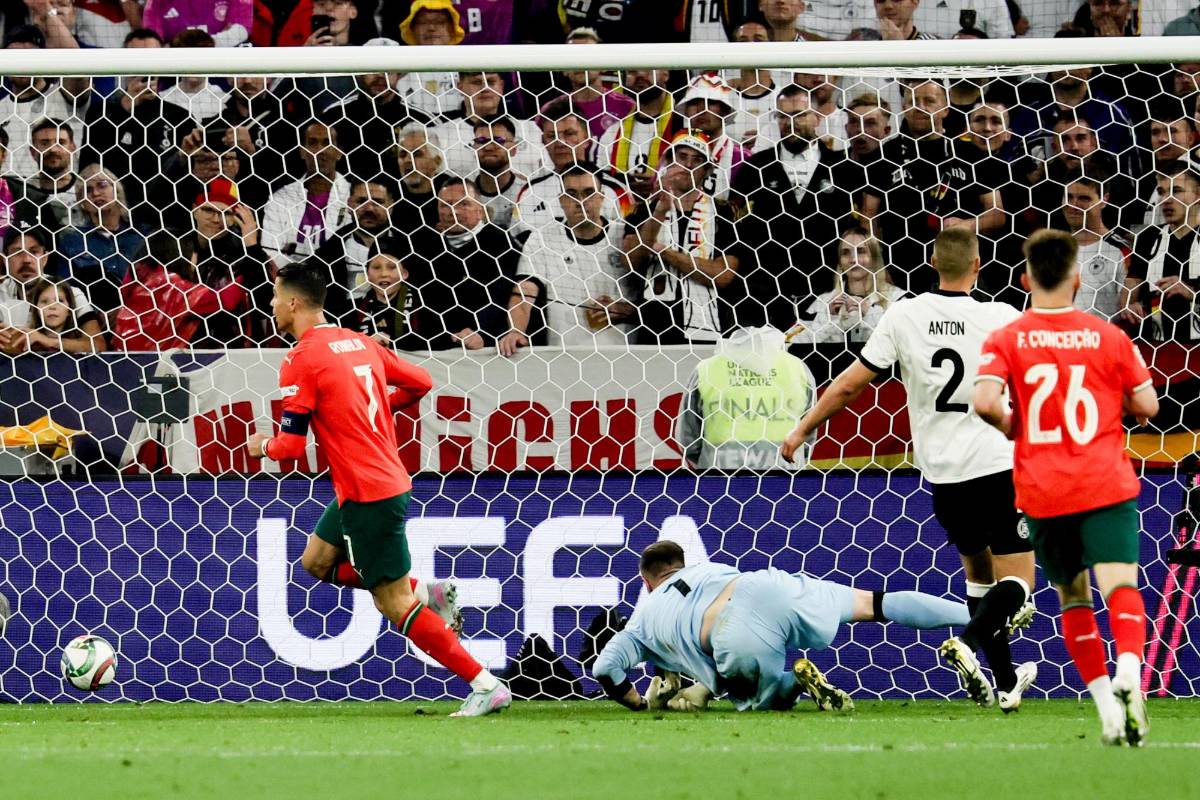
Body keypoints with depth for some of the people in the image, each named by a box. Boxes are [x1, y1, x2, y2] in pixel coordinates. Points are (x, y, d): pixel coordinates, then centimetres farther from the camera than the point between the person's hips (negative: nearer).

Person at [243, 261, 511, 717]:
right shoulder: (359, 342, 10)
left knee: (395, 604, -4)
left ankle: (486, 686, -7)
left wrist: (262, 446, 5)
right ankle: (428, 593, 13)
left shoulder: (302, 360, -15)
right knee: (317, 561, 22)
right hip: (388, 480, 9)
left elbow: (292, 444, -16)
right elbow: (420, 383, 17)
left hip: (367, 492, -9)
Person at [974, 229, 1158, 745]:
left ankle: (1107, 705, 12)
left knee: (1072, 597, 16)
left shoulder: (1005, 340, 0)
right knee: (1120, 584, -13)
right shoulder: (1108, 336, 2)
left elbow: (985, 401, -15)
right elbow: (1146, 406, 5)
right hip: (1107, 484, -1)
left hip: (1042, 491, 1)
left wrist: (1011, 426, 5)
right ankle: (1129, 674, -41)